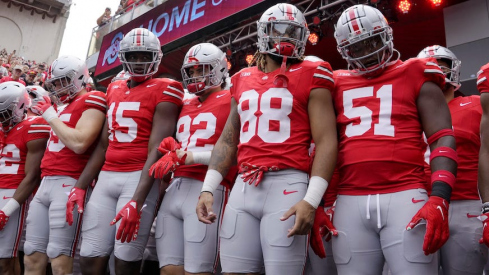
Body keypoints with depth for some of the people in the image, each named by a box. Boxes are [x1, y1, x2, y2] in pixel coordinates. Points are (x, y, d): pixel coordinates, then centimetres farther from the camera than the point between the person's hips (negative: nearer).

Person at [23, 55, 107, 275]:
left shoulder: (91, 101, -5)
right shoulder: (62, 106, 22)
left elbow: (79, 143, -19)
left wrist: (51, 116, -8)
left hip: (68, 184, -9)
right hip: (45, 184, 9)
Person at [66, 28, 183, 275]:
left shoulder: (163, 91, -4)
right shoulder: (114, 90, 17)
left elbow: (156, 150, -13)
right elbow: (103, 145, 18)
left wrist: (137, 200, -20)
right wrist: (79, 187, 11)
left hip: (140, 178, -6)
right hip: (107, 177, 6)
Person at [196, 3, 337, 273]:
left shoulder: (310, 76, 2)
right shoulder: (242, 79, 17)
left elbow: (326, 142, -5)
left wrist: (311, 200, -14)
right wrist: (208, 189, 11)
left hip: (286, 185, -4)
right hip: (243, 188, 5)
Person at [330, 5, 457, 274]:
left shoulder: (415, 76, 9)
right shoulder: (337, 85, 16)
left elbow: (442, 139, 2)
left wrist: (439, 198, -12)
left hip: (404, 197, -2)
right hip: (350, 202, 3)